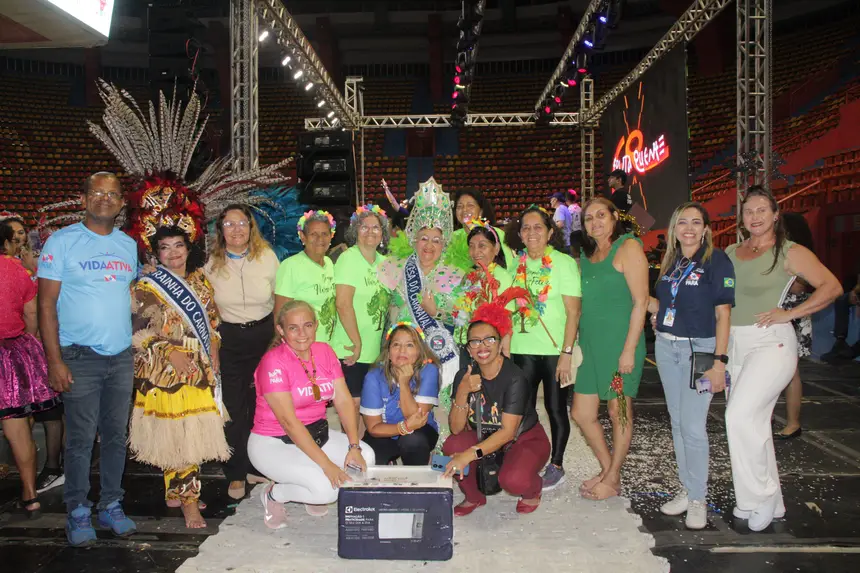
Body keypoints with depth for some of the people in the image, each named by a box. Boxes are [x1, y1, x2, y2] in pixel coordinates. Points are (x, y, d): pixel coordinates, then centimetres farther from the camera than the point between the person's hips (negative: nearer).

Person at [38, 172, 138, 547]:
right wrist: (54, 360, -13)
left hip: (122, 356, 4)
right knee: (81, 439, 0)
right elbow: (47, 303, -6)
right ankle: (77, 512, 15)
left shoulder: (129, 245, 11)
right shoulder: (62, 242, -3)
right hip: (80, 357, -4)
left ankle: (111, 505, 23)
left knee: (116, 435, 10)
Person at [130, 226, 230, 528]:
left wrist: (213, 348, 8)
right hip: (164, 371, -5)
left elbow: (212, 318, 20)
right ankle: (188, 500, 3)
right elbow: (137, 330, -9)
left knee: (196, 434, 8)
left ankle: (177, 490, 24)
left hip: (199, 368, 5)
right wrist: (169, 352, -16)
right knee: (176, 435, -6)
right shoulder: (146, 286, -3)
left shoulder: (200, 280, 12)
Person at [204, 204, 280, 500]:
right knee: (233, 408, 4)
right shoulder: (212, 263, -2)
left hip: (264, 334, 0)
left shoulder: (267, 256, -4)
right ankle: (236, 474, 19)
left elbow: (281, 298, 3)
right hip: (229, 339, 1)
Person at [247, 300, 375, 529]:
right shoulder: (274, 362, -20)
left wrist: (354, 446, -17)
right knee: (326, 488, -26)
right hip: (274, 443, -7)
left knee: (366, 457, -12)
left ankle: (314, 495, 12)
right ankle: (273, 494, 4)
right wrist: (326, 463, -29)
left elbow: (344, 401, -4)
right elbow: (289, 421, -25)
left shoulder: (325, 352, 0)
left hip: (317, 432, 7)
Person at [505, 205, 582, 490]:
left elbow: (573, 312, -10)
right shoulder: (516, 264, 7)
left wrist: (567, 353, -15)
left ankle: (556, 466, 22)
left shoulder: (564, 262, -7)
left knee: (555, 407, 7)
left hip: (555, 350, -4)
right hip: (523, 349, 4)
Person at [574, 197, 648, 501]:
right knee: (581, 414, 9)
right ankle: (607, 469, 29)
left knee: (619, 412, 6)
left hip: (619, 341, -7)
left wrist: (629, 349, -16)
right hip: (589, 342, 7)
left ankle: (613, 479, 21)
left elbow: (640, 301, -12)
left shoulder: (628, 247, -7)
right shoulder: (586, 255, 15)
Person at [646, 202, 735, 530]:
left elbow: (723, 314, -10)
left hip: (699, 349, -6)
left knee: (693, 426, -7)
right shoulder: (670, 262, 11)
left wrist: (719, 361, -15)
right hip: (666, 347, 6)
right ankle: (687, 489, 23)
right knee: (677, 423, 11)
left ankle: (698, 499, 8)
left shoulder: (717, 261, -7)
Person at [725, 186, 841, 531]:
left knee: (740, 416, -19)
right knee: (754, 423, 11)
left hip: (771, 342, -6)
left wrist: (790, 314, -15)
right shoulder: (730, 253, 12)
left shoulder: (790, 253, -3)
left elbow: (832, 287, -8)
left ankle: (761, 497, -1)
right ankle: (770, 503, 24)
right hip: (735, 344, 6)